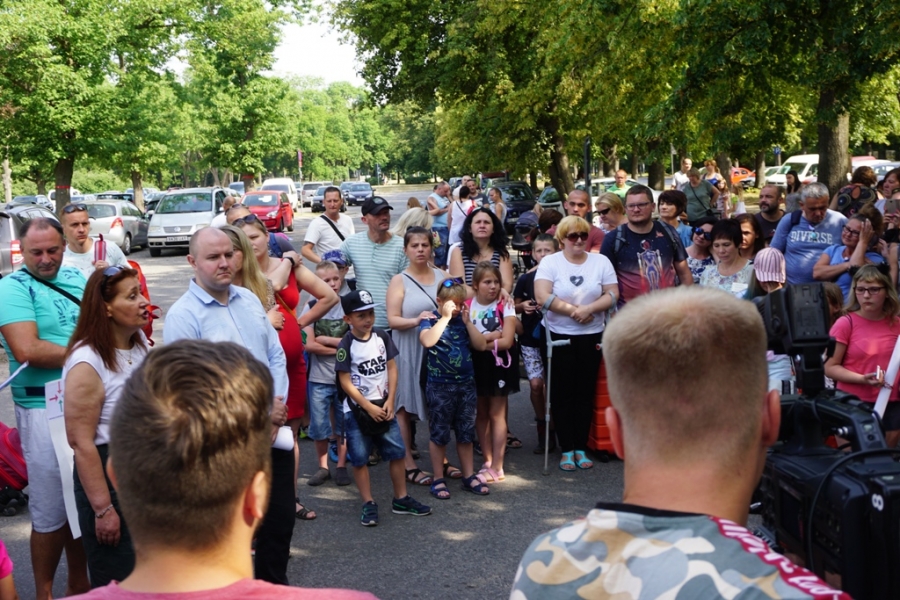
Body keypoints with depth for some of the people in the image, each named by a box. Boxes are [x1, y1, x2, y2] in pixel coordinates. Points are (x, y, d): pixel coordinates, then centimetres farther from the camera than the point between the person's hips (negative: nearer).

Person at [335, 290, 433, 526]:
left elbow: (391, 368, 4)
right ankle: (369, 504, 10)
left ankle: (401, 499, 19)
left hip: (383, 406, 4)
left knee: (397, 452, 7)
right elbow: (346, 382, -12)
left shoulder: (382, 337, 1)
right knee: (360, 458, 0)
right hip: (357, 410, -4)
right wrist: (369, 407, -13)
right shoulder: (346, 345, -12)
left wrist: (390, 401, -5)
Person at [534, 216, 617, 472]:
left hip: (592, 336, 2)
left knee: (585, 392, 6)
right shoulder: (550, 262, -2)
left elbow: (612, 295, -2)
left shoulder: (601, 261, 5)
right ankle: (566, 449, 10)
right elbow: (543, 297, -14)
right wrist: (575, 311, -13)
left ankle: (581, 447, 16)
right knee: (563, 393, 2)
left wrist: (588, 309, -18)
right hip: (559, 336, -2)